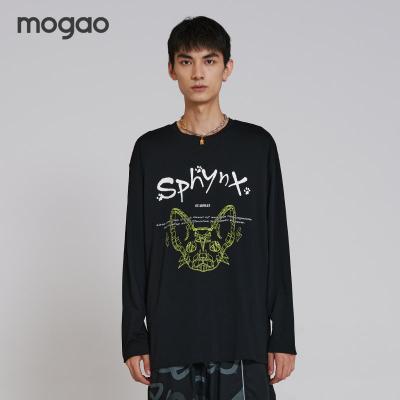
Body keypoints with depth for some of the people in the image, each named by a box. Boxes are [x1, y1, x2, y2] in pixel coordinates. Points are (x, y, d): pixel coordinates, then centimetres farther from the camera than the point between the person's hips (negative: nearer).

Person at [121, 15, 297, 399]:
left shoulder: (258, 145, 4)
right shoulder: (150, 150, 5)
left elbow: (276, 245, 4)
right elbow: (136, 251, 6)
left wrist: (283, 336, 1)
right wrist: (134, 339, 2)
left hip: (244, 338, 0)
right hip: (170, 340, 1)